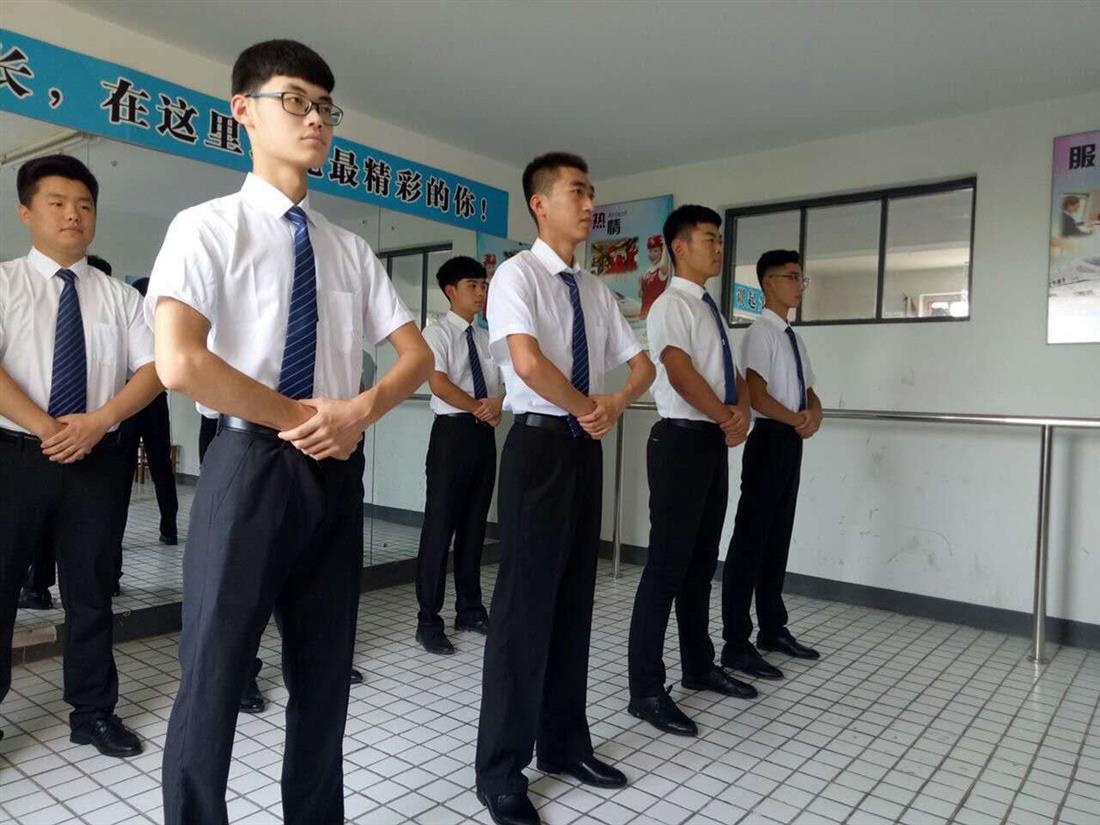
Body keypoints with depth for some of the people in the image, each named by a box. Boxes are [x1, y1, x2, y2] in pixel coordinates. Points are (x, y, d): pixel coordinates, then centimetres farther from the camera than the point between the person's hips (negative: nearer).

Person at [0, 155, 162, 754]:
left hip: (96, 458, 2)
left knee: (91, 590, 10)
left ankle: (94, 715, 23)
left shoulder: (118, 296, 9)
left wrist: (98, 421, -14)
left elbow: (154, 368, -1)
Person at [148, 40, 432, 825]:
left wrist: (360, 410, -9)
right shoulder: (208, 226, -4)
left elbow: (418, 355, 10)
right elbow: (180, 363, -18)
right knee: (214, 676, 4)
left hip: (337, 471, 5)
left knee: (325, 675, 15)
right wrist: (299, 417, -11)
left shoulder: (350, 249, 11)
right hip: (251, 464, -5)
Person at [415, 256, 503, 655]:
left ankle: (470, 609, 23)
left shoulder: (487, 338, 16)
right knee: (440, 526, -4)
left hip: (485, 435, 6)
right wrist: (481, 407, -11)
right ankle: (429, 621, 4)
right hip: (452, 431, -6)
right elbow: (439, 384, -14)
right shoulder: (437, 332, -2)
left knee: (474, 527, 12)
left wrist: (499, 403, -10)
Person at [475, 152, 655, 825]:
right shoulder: (519, 274, -8)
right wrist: (589, 407, -9)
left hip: (587, 449, 7)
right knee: (525, 602, -2)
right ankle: (502, 770, 13)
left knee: (575, 599, 13)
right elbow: (528, 364, -24)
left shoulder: (595, 290, 14)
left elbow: (643, 364, 16)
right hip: (540, 445, -7)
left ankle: (565, 743, 28)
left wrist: (616, 404, -5)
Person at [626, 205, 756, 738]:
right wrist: (726, 418, -11)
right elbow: (681, 374, -20)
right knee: (667, 565, -7)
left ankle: (698, 667, 30)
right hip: (682, 440, -9)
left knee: (702, 560, 16)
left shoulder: (710, 309, 19)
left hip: (715, 443, 9)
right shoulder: (671, 305, -8)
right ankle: (646, 690, 1)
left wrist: (741, 411, -6)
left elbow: (732, 374, 15)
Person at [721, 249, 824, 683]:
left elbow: (807, 390, 19)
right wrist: (797, 420, -13)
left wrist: (814, 413, -2)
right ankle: (736, 644, 1)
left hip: (791, 442, 9)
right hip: (769, 440, -9)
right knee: (751, 539, -6)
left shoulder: (792, 336, 17)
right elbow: (757, 396, -20)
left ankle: (773, 628, 29)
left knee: (778, 537, 16)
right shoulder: (761, 332, -11)